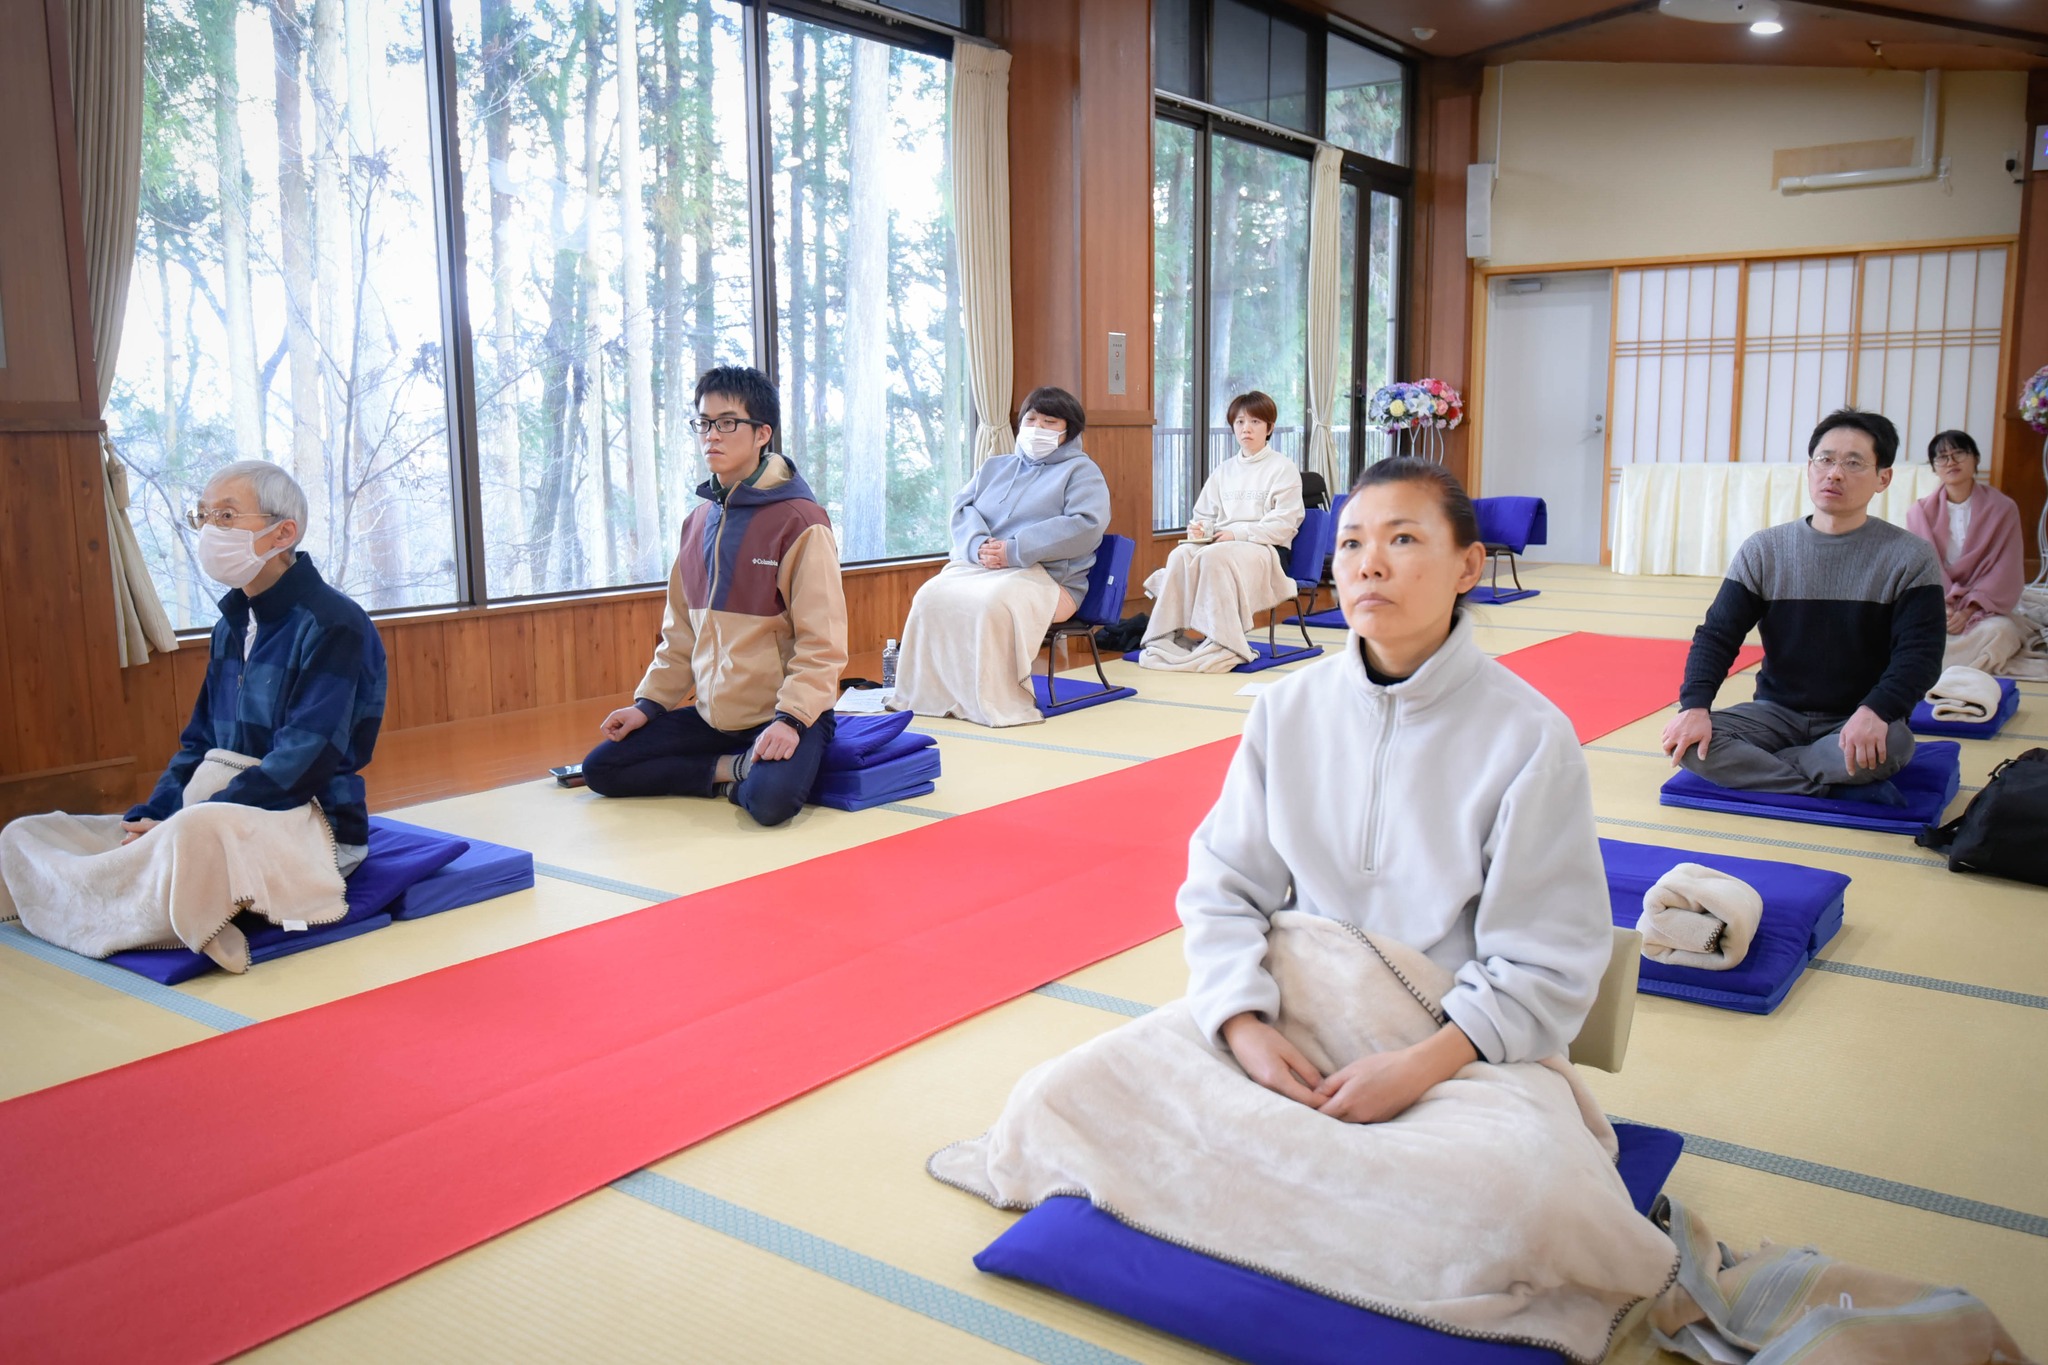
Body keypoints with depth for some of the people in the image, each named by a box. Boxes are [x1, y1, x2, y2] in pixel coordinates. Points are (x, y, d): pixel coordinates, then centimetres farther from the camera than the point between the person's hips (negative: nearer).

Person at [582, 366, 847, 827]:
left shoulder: (799, 520, -12)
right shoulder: (698, 520, 11)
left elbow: (821, 641, -15)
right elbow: (681, 632, 17)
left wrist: (790, 718, -24)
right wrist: (649, 702, 7)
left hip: (783, 716, -7)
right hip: (712, 715, 7)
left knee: (769, 800, -35)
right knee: (600, 768, 0)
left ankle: (749, 775, -2)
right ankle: (733, 770, -1)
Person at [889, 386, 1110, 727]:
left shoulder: (1080, 470, 10)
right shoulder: (995, 467, 27)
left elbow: (1086, 525, -9)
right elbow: (962, 508, 14)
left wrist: (1015, 550, -16)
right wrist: (979, 545, -12)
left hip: (1045, 575, -5)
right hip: (976, 566, 5)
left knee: (992, 603, -38)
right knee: (931, 596, -26)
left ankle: (994, 704, -31)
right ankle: (927, 696, -22)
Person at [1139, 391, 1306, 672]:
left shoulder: (1283, 468, 5)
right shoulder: (1224, 470, 22)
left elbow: (1284, 525, -6)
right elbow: (1205, 514, 23)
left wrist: (1237, 533, -16)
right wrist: (1200, 529, -3)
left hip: (1262, 547, -5)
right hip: (1219, 542, 5)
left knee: (1212, 556, -37)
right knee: (1182, 554, -29)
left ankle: (1221, 644, -36)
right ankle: (1172, 634, -33)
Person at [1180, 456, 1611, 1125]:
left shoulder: (1531, 741, -10)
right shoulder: (1287, 711, 1)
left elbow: (1548, 963, -9)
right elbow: (1222, 886, 2)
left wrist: (1419, 1066, -21)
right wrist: (1242, 1024, -16)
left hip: (1465, 1046, -2)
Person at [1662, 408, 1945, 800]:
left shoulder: (1908, 558, -5)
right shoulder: (1764, 550, 1)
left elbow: (1919, 654, -11)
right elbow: (1717, 635, -2)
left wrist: (1874, 712, -32)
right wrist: (1695, 706, -21)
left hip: (1859, 723, -2)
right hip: (1777, 713, 2)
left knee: (1892, 742, -37)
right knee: (1688, 741, -26)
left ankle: (1757, 772, -16)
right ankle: (1835, 787, -21)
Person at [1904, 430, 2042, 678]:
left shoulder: (2003, 509, 1)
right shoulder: (1920, 512, 3)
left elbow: (2004, 573, -4)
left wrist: (1968, 611, -18)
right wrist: (1941, 608, -22)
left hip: (1983, 605, -1)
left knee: (1999, 631, -35)